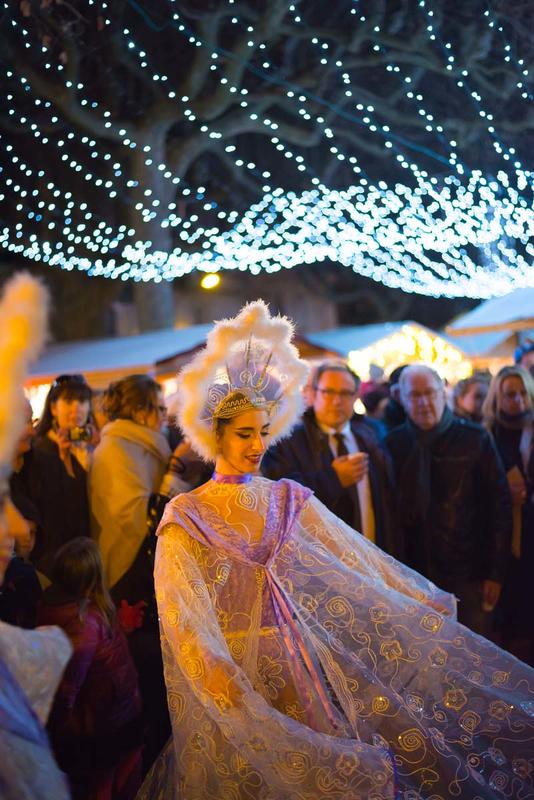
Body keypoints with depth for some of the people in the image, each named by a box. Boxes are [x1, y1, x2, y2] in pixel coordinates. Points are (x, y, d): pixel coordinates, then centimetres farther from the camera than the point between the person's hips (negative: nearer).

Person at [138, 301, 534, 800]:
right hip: (234, 669, -3)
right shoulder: (186, 517, -8)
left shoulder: (288, 499, 3)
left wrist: (427, 600, -3)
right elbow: (179, 607, -20)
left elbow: (359, 556, 1)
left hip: (302, 659, 3)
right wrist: (212, 668, -37)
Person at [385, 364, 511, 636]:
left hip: (468, 574, -1)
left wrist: (495, 572, -3)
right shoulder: (393, 444, 2)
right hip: (414, 576, 1)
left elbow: (500, 506, 0)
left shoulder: (475, 439, -2)